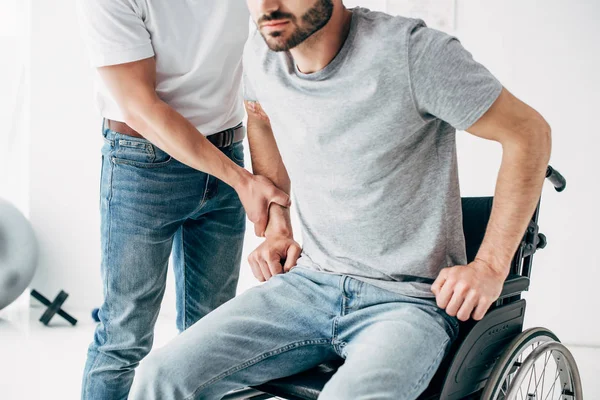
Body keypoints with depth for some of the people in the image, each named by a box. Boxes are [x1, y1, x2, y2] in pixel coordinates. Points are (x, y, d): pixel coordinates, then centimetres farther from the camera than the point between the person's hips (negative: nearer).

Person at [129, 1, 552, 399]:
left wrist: (491, 266, -11)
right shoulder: (261, 54, 0)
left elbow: (529, 132, -10)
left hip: (409, 300, -5)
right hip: (310, 282, 5)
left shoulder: (412, 52, -18)